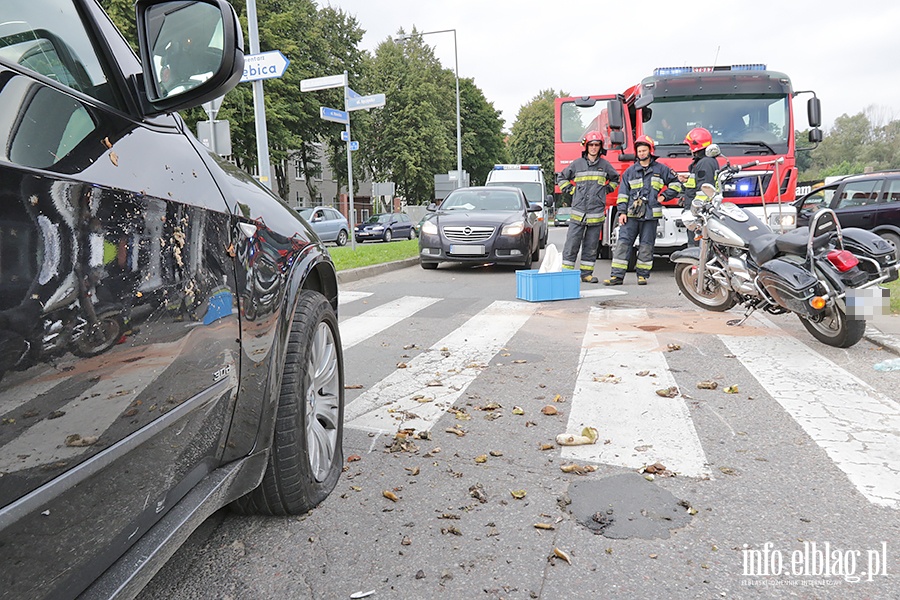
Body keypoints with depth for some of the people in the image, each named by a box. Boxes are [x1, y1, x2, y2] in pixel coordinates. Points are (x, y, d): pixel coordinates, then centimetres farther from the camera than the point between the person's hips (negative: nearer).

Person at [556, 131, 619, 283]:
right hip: (578, 212, -1)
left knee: (591, 246, 6)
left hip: (597, 212, 1)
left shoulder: (605, 165, 10)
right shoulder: (577, 163, 6)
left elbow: (615, 179, 27)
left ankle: (586, 273, 13)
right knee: (572, 244, -3)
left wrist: (606, 190, 13)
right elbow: (561, 178, 18)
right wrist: (570, 190, 6)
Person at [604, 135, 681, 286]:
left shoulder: (660, 169, 10)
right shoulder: (630, 171, 12)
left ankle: (642, 275, 11)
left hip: (650, 214, -1)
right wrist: (622, 212, 1)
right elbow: (623, 193, 10)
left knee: (646, 245, 3)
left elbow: (675, 183, 19)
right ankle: (617, 275, -7)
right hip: (631, 214, 1)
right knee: (623, 242, -7)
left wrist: (664, 196, 7)